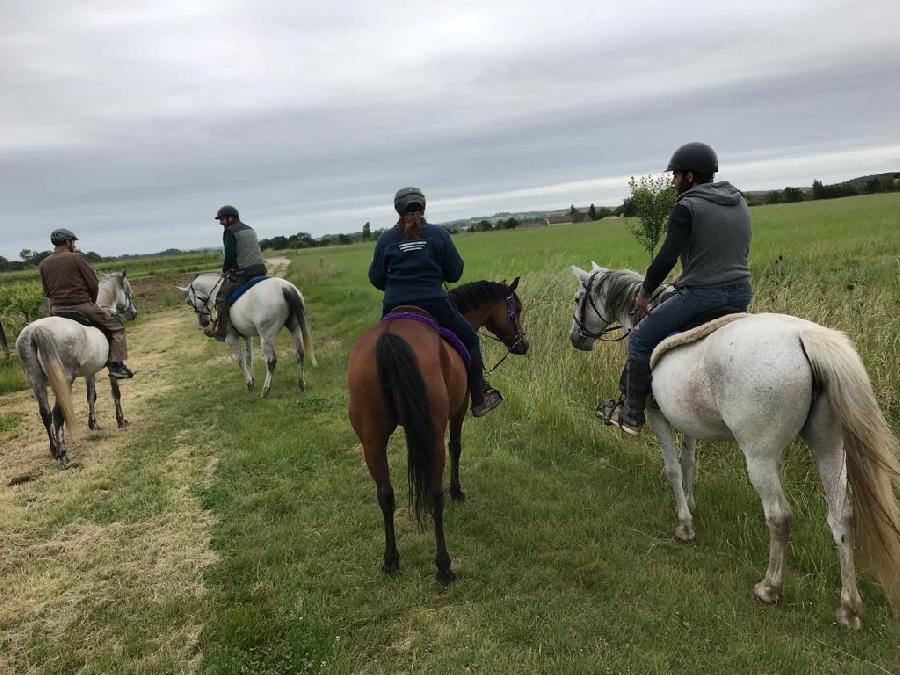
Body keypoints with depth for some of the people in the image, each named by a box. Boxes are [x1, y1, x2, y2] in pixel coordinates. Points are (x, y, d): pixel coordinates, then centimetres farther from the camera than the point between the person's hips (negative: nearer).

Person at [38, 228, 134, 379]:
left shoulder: (43, 264, 6)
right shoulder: (76, 258, -9)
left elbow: (47, 292, 11)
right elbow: (94, 286, -8)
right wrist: (91, 302, 10)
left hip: (58, 310, 6)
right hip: (82, 307, -6)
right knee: (116, 327, 6)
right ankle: (116, 365, -3)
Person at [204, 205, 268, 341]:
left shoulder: (229, 231, -5)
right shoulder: (250, 229, 21)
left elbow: (230, 253, -14)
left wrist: (224, 270, 2)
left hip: (242, 272, -8)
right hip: (260, 269, 8)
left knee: (222, 297, -1)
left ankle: (220, 332, 1)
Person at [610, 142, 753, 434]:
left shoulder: (686, 208, -11)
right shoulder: (739, 202, 13)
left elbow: (666, 257, -15)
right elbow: (739, 251, 19)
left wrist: (645, 292, -2)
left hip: (700, 295, -7)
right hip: (742, 293, 8)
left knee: (640, 338, 6)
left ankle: (632, 416, 8)